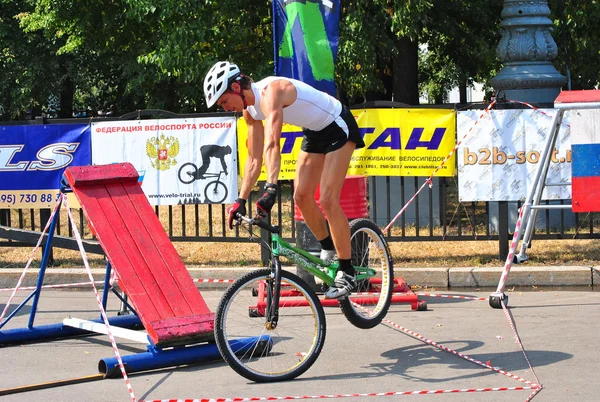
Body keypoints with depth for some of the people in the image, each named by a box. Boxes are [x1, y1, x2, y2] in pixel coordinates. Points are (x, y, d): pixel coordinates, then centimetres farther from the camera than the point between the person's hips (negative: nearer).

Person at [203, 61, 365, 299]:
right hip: (315, 132, 9)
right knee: (301, 196, 2)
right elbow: (254, 159, 3)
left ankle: (347, 273, -7)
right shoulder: (250, 110, -3)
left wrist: (271, 189, -52)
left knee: (328, 200, -15)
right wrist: (241, 200, -2)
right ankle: (329, 252, 21)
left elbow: (272, 145, -43)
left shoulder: (270, 92, -31)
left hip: (338, 127, -9)